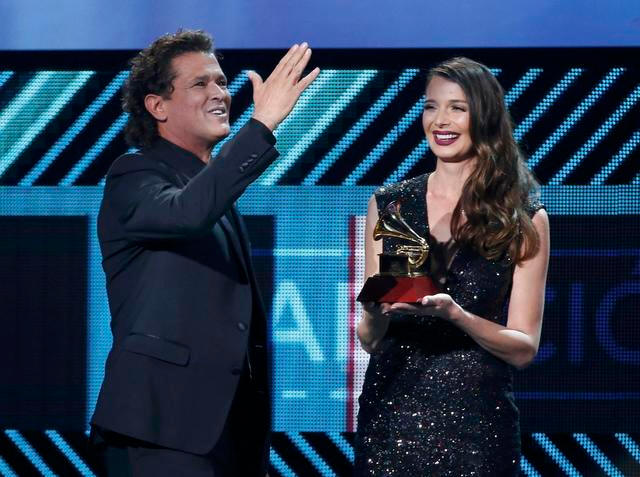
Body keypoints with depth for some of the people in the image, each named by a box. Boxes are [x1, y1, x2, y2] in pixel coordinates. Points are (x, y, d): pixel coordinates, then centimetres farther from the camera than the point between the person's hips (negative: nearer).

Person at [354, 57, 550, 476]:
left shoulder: (524, 219, 0)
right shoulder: (388, 205, 5)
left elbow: (525, 348, -3)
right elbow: (369, 340, 6)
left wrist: (457, 315, -20)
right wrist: (379, 311, -16)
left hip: (476, 421, -1)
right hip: (392, 414, 2)